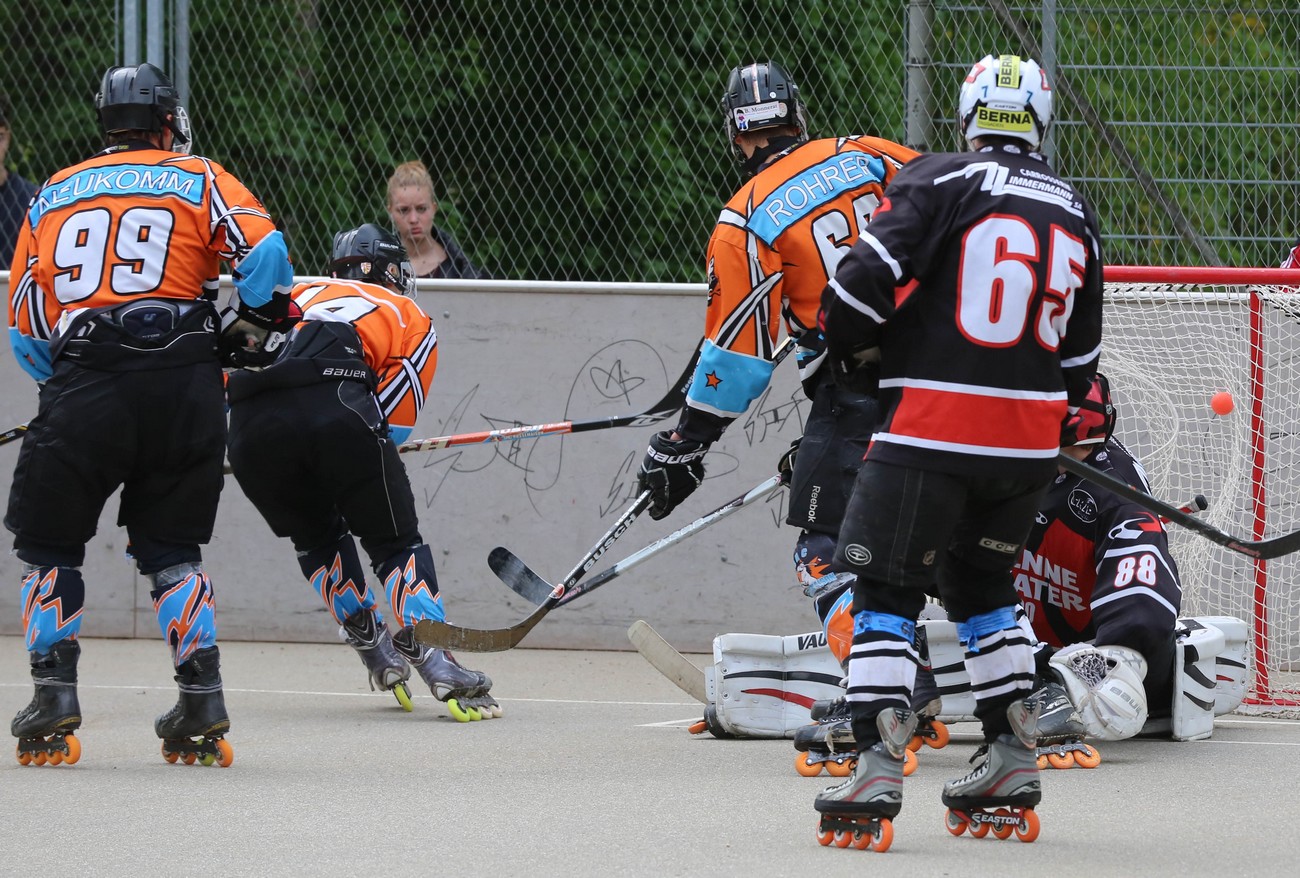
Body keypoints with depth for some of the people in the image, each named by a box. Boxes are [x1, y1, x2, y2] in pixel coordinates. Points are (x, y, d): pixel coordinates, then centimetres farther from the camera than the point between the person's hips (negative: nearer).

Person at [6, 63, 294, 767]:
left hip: (80, 388, 0)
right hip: (185, 385, 0)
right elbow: (263, 254, -4)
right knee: (170, 548, 13)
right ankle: (203, 706, 4)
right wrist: (263, 323, 13)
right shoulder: (199, 180, 14)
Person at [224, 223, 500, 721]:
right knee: (394, 539, 9)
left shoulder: (303, 294, 38)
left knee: (317, 535, 27)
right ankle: (431, 657, -5)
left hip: (252, 420, 3)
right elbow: (395, 422, 15)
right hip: (335, 409, -3)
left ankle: (371, 645, 28)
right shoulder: (411, 319, 29)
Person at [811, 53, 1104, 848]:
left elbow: (864, 283, -12)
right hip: (1029, 439, 5)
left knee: (886, 594, -2)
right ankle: (1013, 763, 18)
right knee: (983, 585, 22)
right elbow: (1079, 351, 18)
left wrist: (861, 360, 7)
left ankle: (879, 771, -14)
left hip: (931, 427, -5)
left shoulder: (939, 182, -5)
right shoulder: (1075, 214, 13)